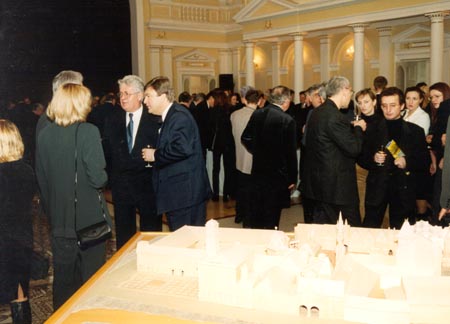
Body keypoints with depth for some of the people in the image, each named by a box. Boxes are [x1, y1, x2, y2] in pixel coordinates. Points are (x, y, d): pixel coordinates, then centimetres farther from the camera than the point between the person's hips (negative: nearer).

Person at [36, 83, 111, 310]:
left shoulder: (44, 134, 0)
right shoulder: (88, 131, -14)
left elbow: (41, 178, 6)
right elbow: (97, 178, -19)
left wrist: (50, 209, 17)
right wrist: (104, 177, 3)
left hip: (58, 217, 4)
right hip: (88, 217, -4)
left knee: (63, 276, 16)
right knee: (91, 274, 11)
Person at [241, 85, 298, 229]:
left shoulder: (257, 114, 1)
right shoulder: (287, 120, -15)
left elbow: (245, 138, 7)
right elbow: (291, 152, -13)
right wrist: (293, 178, -6)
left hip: (258, 170, 6)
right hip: (277, 173, -6)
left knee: (258, 209, 18)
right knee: (272, 214, 4)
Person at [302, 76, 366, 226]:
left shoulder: (316, 112, 8)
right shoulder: (335, 117, -21)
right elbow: (353, 149, -21)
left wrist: (352, 128, 15)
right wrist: (358, 128, -1)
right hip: (337, 184, -9)